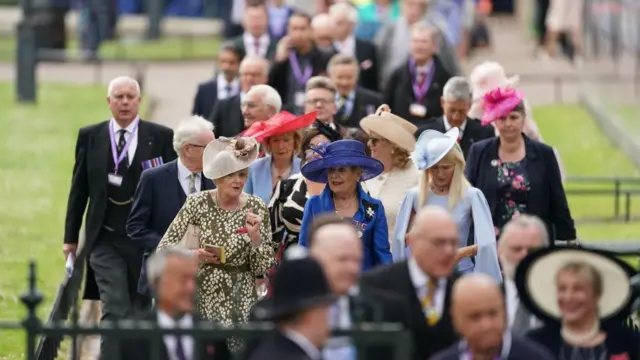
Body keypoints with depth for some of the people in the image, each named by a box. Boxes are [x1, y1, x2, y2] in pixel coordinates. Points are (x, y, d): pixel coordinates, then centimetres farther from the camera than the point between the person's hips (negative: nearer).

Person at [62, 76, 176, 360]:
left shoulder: (161, 137, 0)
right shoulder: (90, 136, 4)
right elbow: (79, 188, 8)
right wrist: (70, 237, 7)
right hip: (106, 241, 0)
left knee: (140, 311, 10)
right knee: (115, 311, -11)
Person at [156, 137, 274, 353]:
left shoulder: (256, 208, -4)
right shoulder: (198, 203, -5)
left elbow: (263, 268, -2)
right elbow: (164, 248, -5)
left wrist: (256, 237, -18)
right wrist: (193, 255, -22)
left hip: (240, 304, 0)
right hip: (200, 298, 0)